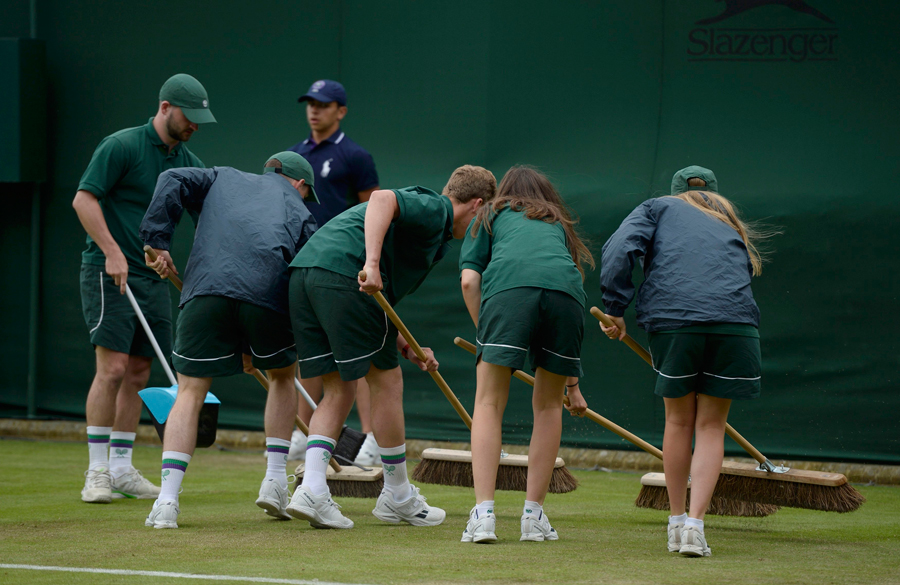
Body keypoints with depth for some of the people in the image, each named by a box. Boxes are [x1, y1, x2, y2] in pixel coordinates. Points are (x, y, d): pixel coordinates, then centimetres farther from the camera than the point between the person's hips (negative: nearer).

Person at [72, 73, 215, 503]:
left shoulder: (186, 162, 11)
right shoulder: (122, 146, -10)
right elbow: (83, 199, -13)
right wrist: (112, 252, -19)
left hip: (151, 276, 7)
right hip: (108, 272, -7)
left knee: (138, 373, 7)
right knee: (113, 367, -13)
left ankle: (122, 469, 13)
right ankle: (97, 471, -9)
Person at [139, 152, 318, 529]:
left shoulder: (223, 179, 32)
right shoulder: (298, 212, 27)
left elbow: (173, 182, 14)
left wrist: (157, 241, 11)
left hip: (206, 289, 0)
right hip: (270, 295, 0)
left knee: (191, 391, 6)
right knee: (282, 375, 27)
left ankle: (167, 500, -8)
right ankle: (275, 481, 21)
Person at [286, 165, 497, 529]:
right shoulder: (435, 209, 4)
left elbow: (381, 301, 33)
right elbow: (382, 200, -18)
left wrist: (406, 348, 27)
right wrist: (372, 263, -27)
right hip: (344, 275, -9)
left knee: (339, 390, 13)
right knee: (386, 381, 4)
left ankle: (312, 489, -2)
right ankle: (398, 497, 16)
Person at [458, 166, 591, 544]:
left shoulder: (490, 216, 31)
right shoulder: (558, 225, 39)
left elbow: (469, 279, 14)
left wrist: (485, 334, 21)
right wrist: (572, 383, 41)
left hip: (508, 286, -3)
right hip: (565, 291, 3)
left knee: (489, 403, 4)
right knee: (548, 405, 17)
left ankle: (483, 513, -9)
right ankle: (534, 515, 15)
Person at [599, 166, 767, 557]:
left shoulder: (657, 208, 20)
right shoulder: (732, 225, 31)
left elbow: (619, 250, 2)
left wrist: (615, 310, 4)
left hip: (672, 318, -1)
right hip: (735, 318, 1)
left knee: (679, 420, 15)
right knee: (711, 426, 10)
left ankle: (677, 522, 23)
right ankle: (694, 524, -4)